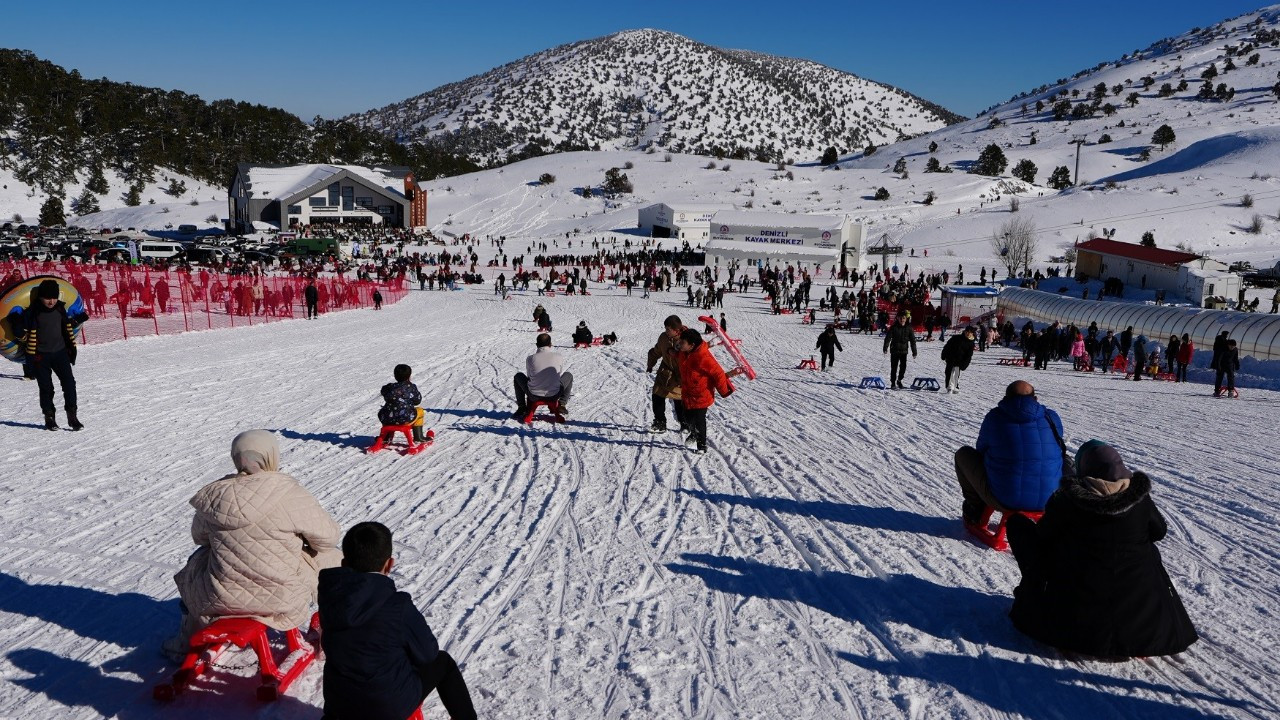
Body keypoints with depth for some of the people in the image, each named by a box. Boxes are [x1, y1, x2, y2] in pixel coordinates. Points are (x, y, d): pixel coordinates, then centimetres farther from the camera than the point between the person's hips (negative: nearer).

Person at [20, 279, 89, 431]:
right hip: (40, 356, -3)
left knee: (69, 383, -5)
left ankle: (72, 416, 1)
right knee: (46, 387, 3)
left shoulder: (60, 308, 2)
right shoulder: (32, 312, -11)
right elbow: (24, 333, -3)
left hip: (60, 352, 3)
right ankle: (49, 418, 16)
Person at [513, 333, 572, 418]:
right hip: (554, 396, 0)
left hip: (534, 396, 0)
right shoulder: (559, 357, -8)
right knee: (569, 376, 27)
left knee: (518, 376, 27)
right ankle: (562, 404, 22)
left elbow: (529, 376, 8)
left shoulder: (530, 359, -9)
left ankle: (521, 407, 26)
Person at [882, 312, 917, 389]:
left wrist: (914, 352, 5)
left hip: (904, 351, 2)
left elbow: (912, 340, 7)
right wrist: (885, 348, -18)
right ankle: (893, 383, 13)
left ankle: (899, 380, 18)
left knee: (903, 366, -4)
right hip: (894, 350, -2)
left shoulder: (909, 328, 3)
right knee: (894, 367, 2)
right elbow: (888, 338, -7)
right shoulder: (893, 327, -4)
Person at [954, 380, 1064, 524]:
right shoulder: (1052, 418, 1)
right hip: (1048, 500, 3)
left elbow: (982, 450, 10)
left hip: (1003, 500, -3)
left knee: (963, 454, 20)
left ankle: (975, 510, 27)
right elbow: (1053, 451, 17)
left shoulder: (994, 417, -5)